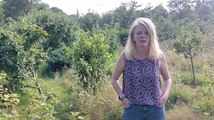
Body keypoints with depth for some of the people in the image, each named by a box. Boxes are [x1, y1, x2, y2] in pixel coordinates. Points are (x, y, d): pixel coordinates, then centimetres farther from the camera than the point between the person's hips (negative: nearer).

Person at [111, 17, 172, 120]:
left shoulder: (159, 56, -4)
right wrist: (122, 97, -8)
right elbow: (114, 79, 5)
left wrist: (165, 95, -5)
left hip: (155, 108, 1)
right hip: (132, 108, -1)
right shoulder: (125, 56, -8)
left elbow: (167, 79, 11)